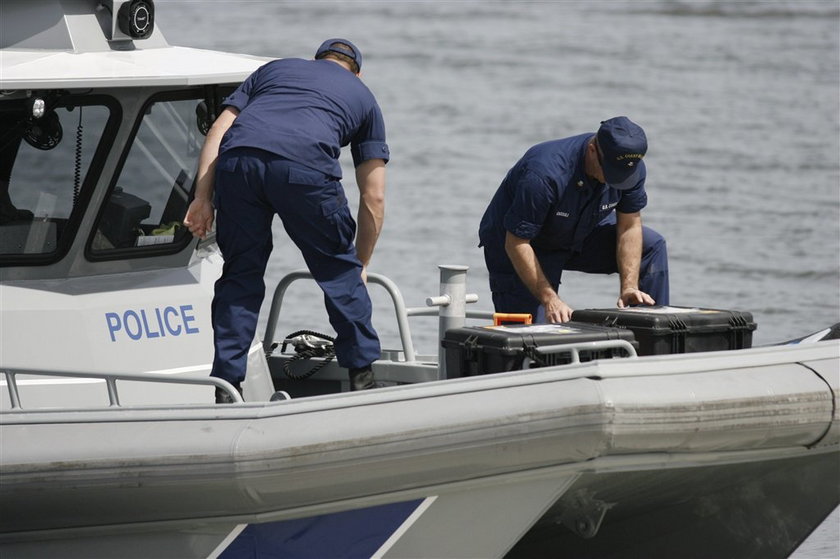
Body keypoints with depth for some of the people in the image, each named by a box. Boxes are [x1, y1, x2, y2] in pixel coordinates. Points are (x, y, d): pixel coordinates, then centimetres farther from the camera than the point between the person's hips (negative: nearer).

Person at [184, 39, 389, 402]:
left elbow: (218, 131, 20)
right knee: (339, 270, 18)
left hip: (237, 159, 2)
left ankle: (225, 387, 10)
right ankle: (363, 379, 22)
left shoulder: (274, 69, 37)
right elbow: (373, 198, 28)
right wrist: (361, 265, 37)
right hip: (305, 165, -2)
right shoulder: (361, 95, 32)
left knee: (240, 274, 15)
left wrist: (203, 198, 15)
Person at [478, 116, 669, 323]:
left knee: (652, 246, -9)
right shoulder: (545, 174, -38)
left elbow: (629, 226, -10)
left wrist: (629, 286, -21)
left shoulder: (632, 166, -20)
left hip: (580, 237, 6)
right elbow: (516, 244, -32)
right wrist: (550, 299, -36)